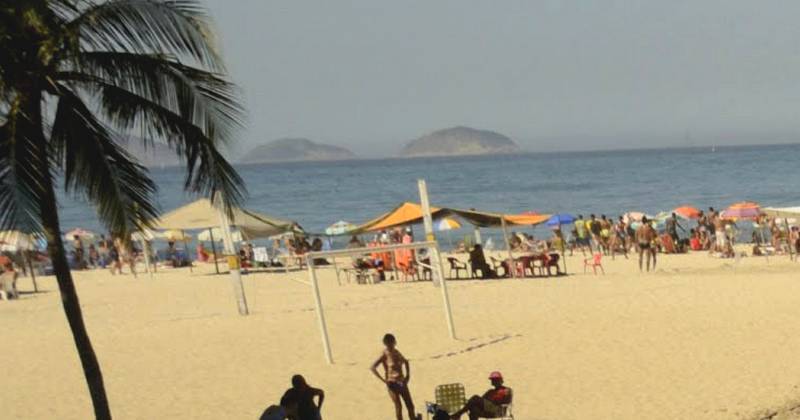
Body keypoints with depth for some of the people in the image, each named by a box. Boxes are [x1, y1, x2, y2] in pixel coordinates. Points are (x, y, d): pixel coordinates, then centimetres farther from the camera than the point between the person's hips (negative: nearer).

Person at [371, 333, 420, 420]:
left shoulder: (396, 352, 6)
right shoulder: (384, 355, -11)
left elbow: (405, 362, 25)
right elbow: (373, 368, -18)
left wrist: (408, 375, 14)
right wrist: (383, 380, -18)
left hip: (402, 382, 6)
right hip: (392, 383, -6)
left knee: (410, 406, 7)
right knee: (398, 407, -4)